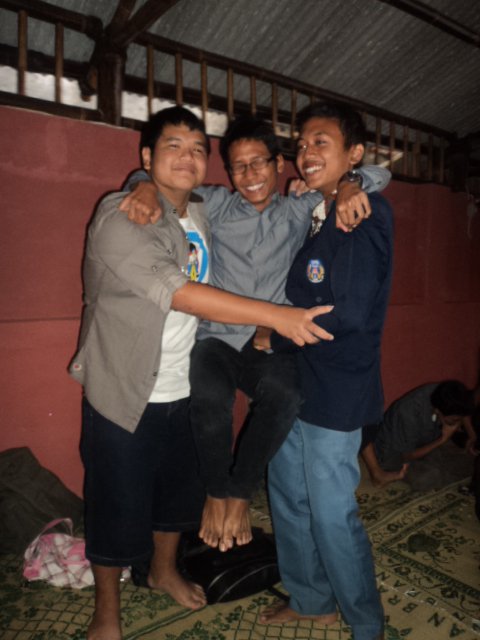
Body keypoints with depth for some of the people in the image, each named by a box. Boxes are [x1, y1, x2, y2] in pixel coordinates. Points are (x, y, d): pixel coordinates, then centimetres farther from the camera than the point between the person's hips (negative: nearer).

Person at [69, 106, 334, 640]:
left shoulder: (202, 216, 6)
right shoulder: (120, 216, -17)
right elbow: (180, 294, -28)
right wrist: (276, 315, -31)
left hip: (183, 391, 7)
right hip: (123, 395, -6)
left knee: (179, 490, 22)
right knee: (118, 508, 9)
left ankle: (164, 570, 50)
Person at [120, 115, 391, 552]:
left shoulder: (300, 211, 12)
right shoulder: (216, 205, 11)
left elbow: (377, 175, 12)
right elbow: (156, 174, 11)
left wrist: (350, 185, -13)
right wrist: (146, 188, -14)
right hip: (216, 339, 0)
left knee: (286, 393, -32)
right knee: (209, 398, -32)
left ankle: (240, 492, -7)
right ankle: (216, 493, -2)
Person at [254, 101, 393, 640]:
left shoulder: (366, 214, -13)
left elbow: (347, 313, -22)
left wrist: (273, 337, -10)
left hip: (335, 392, -8)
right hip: (292, 381, 8)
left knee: (332, 514, 5)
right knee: (288, 499, 18)